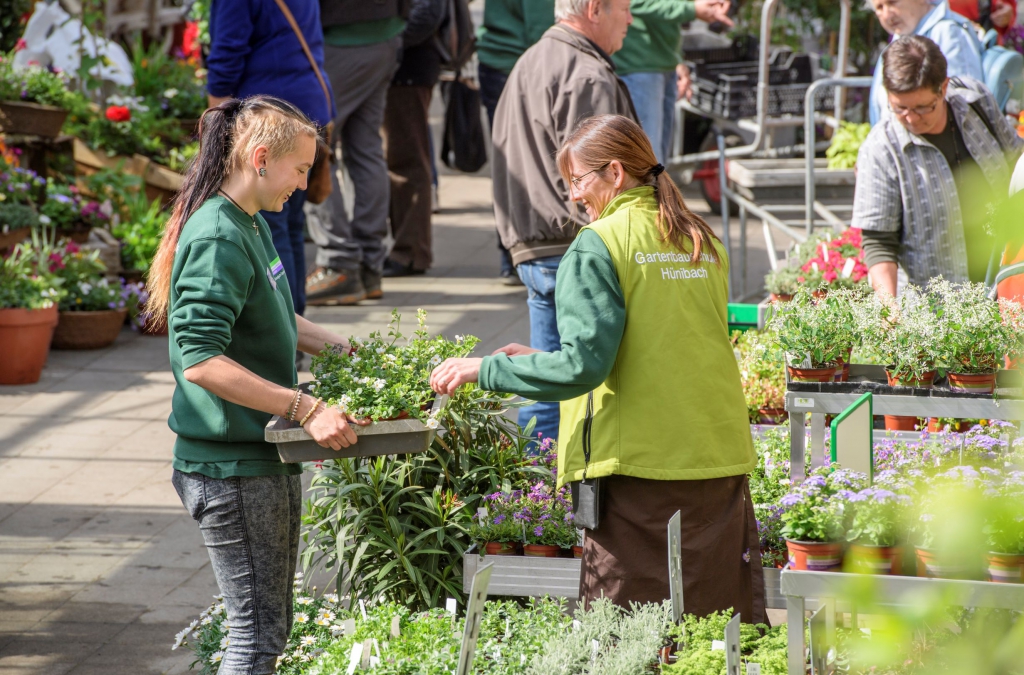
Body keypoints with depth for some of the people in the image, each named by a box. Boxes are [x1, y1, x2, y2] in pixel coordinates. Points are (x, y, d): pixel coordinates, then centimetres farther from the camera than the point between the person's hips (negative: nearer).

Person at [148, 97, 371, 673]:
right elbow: (200, 360, -28)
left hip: (266, 458, 10)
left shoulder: (253, 224, 11)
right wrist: (305, 408, -29)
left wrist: (348, 350, 15)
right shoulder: (218, 240, -19)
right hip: (233, 468, -10)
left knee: (271, 623, 15)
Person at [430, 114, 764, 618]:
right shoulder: (704, 242, 13)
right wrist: (541, 360, 24)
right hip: (721, 462, 6)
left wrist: (485, 369, -5)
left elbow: (582, 364, -16)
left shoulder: (600, 245, -7)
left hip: (641, 466, -6)